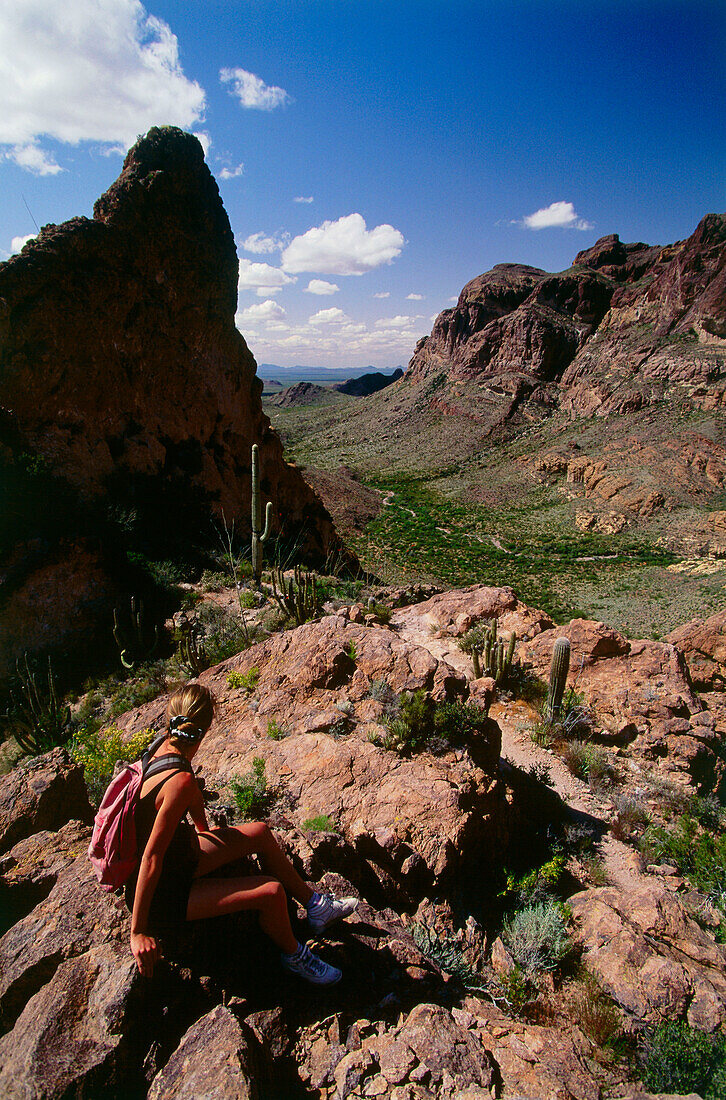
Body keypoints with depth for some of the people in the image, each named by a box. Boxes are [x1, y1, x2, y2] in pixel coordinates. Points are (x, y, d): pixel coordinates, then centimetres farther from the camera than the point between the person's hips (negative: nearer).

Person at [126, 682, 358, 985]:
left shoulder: (163, 749, -7)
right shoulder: (181, 781, -35)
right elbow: (151, 857, -32)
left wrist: (203, 830, 31)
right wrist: (138, 932, -24)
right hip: (161, 895, -10)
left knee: (259, 832, 11)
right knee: (271, 891, -19)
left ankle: (315, 905, 27)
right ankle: (294, 957, 13)